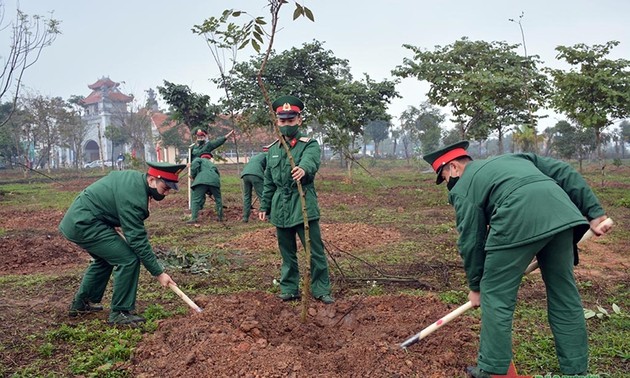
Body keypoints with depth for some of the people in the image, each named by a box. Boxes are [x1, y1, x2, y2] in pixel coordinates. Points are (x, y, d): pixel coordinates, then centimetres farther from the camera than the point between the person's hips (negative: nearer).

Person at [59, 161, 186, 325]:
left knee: (104, 259, 26)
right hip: (84, 224, -11)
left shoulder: (135, 177, 3)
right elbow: (138, 240, -25)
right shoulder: (132, 196, -26)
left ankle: (80, 304, 38)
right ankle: (120, 313, -3)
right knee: (128, 259, -14)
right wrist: (159, 273, -20)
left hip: (77, 219, 11)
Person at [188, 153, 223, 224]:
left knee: (196, 200, 0)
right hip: (215, 180, 4)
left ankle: (193, 219, -7)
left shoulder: (200, 160, 28)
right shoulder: (213, 165, 39)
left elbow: (195, 163, 3)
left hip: (202, 180, -4)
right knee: (218, 199, 19)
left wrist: (193, 176, 11)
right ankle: (220, 217, 24)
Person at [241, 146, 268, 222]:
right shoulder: (267, 155, 18)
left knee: (246, 196, 13)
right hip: (256, 175, -6)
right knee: (262, 196, -3)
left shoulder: (254, 156, 38)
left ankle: (245, 217, 12)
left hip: (245, 174, 6)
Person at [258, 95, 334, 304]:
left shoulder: (310, 144, -4)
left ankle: (321, 290, 13)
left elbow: (311, 160, -29)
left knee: (315, 251, 0)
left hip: (304, 207, -4)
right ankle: (289, 289, 26)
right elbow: (268, 182, 18)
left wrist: (303, 168, -51)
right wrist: (264, 206, 16)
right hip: (280, 208, 5)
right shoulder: (273, 150, 12)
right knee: (287, 253, 14)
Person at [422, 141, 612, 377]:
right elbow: (565, 173, 24)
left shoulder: (463, 188, 16)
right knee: (564, 294, 19)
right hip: (562, 213, 7)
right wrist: (593, 212, 21)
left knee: (495, 295, 9)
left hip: (518, 220, -6)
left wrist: (475, 286, 25)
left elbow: (471, 241, 13)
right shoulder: (513, 158, 34)